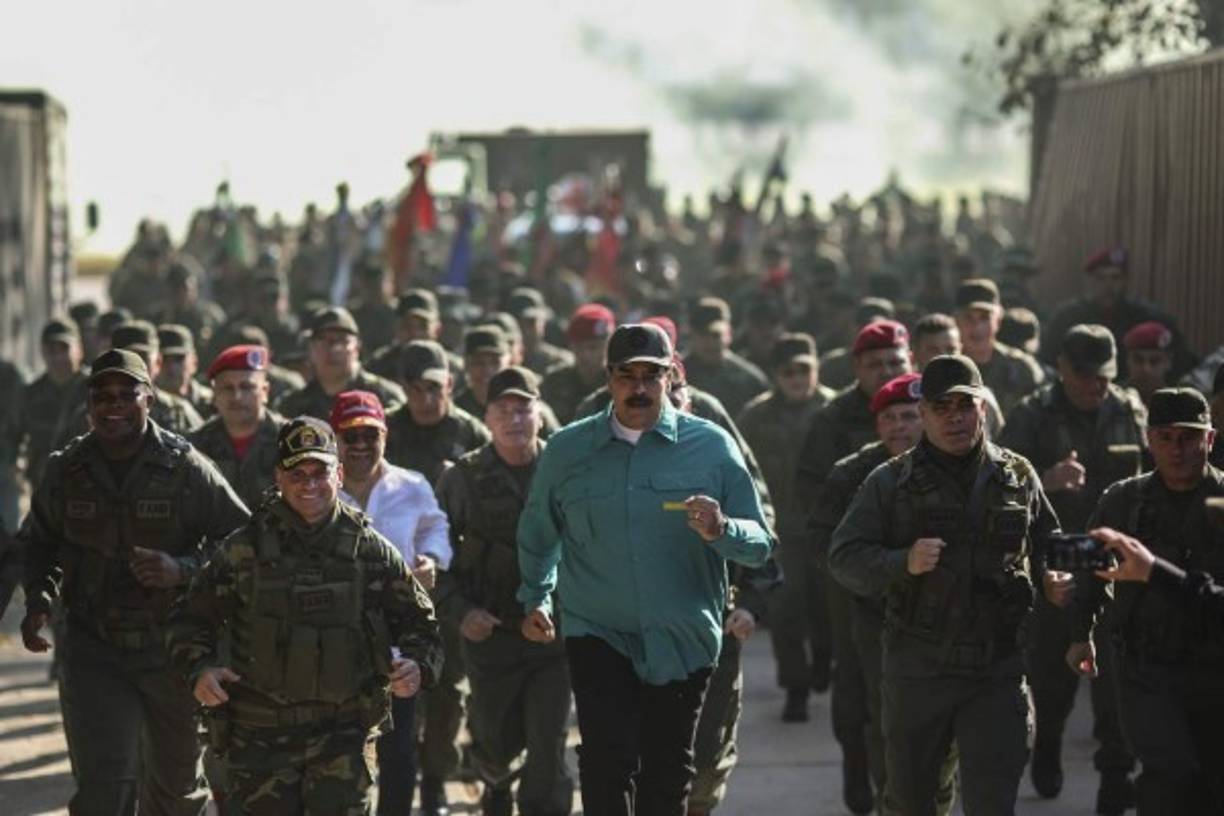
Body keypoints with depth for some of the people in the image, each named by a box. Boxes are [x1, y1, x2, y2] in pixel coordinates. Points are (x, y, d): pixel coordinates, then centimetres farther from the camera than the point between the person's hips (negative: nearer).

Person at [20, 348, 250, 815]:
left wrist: (182, 569, -21)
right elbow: (41, 543, 17)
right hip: (93, 650, 1)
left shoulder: (186, 469, -8)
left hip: (173, 649, -1)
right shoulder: (65, 471, 1)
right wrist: (38, 602, -1)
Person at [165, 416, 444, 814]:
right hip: (259, 732, 1)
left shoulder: (370, 549, 1)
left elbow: (418, 619, 11)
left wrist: (418, 665, -8)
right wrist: (198, 669, -10)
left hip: (344, 731, 0)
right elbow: (190, 619, 7)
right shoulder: (245, 548, -1)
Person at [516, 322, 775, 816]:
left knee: (667, 774, 8)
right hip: (598, 636, 0)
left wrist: (721, 530, -22)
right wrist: (535, 599, 18)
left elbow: (760, 544, -3)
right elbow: (537, 534, 22)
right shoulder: (567, 450, 5)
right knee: (608, 760, -16)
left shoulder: (712, 447, 0)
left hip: (683, 642, 0)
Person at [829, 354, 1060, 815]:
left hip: (997, 672, 0)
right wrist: (903, 562, -20)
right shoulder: (891, 482, 2)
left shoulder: (1017, 477, 8)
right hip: (916, 670, 0)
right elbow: (843, 557, -3)